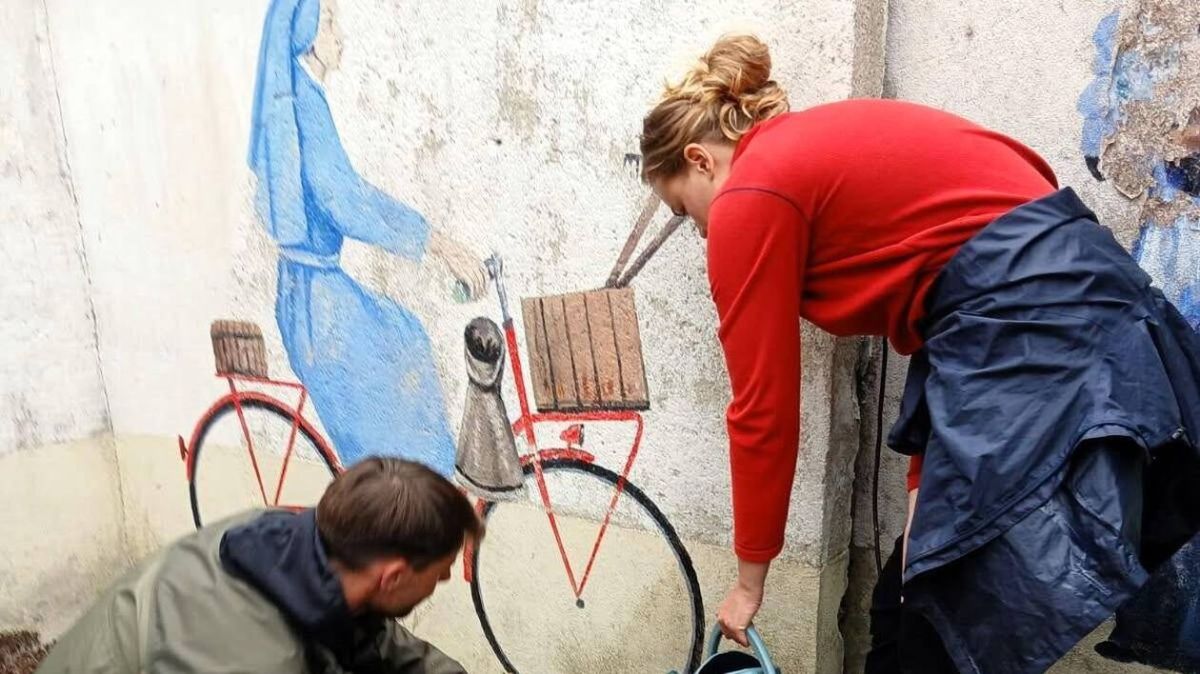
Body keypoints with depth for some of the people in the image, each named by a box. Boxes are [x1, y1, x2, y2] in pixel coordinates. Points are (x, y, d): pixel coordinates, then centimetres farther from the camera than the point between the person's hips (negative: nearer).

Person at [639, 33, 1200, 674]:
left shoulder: (752, 195, -4)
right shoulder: (828, 146, 22)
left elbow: (763, 409, -2)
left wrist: (749, 575, 11)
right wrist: (925, 483, 17)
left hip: (1033, 335, -10)